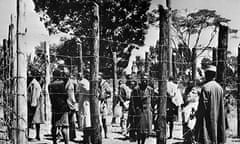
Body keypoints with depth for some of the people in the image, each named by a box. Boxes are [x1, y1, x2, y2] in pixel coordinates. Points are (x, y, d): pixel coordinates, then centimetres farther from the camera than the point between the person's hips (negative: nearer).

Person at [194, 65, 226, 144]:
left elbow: (203, 105, -15)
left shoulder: (205, 87, -14)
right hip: (217, 119, 7)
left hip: (207, 119, -7)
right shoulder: (219, 88, 6)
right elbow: (221, 107, 10)